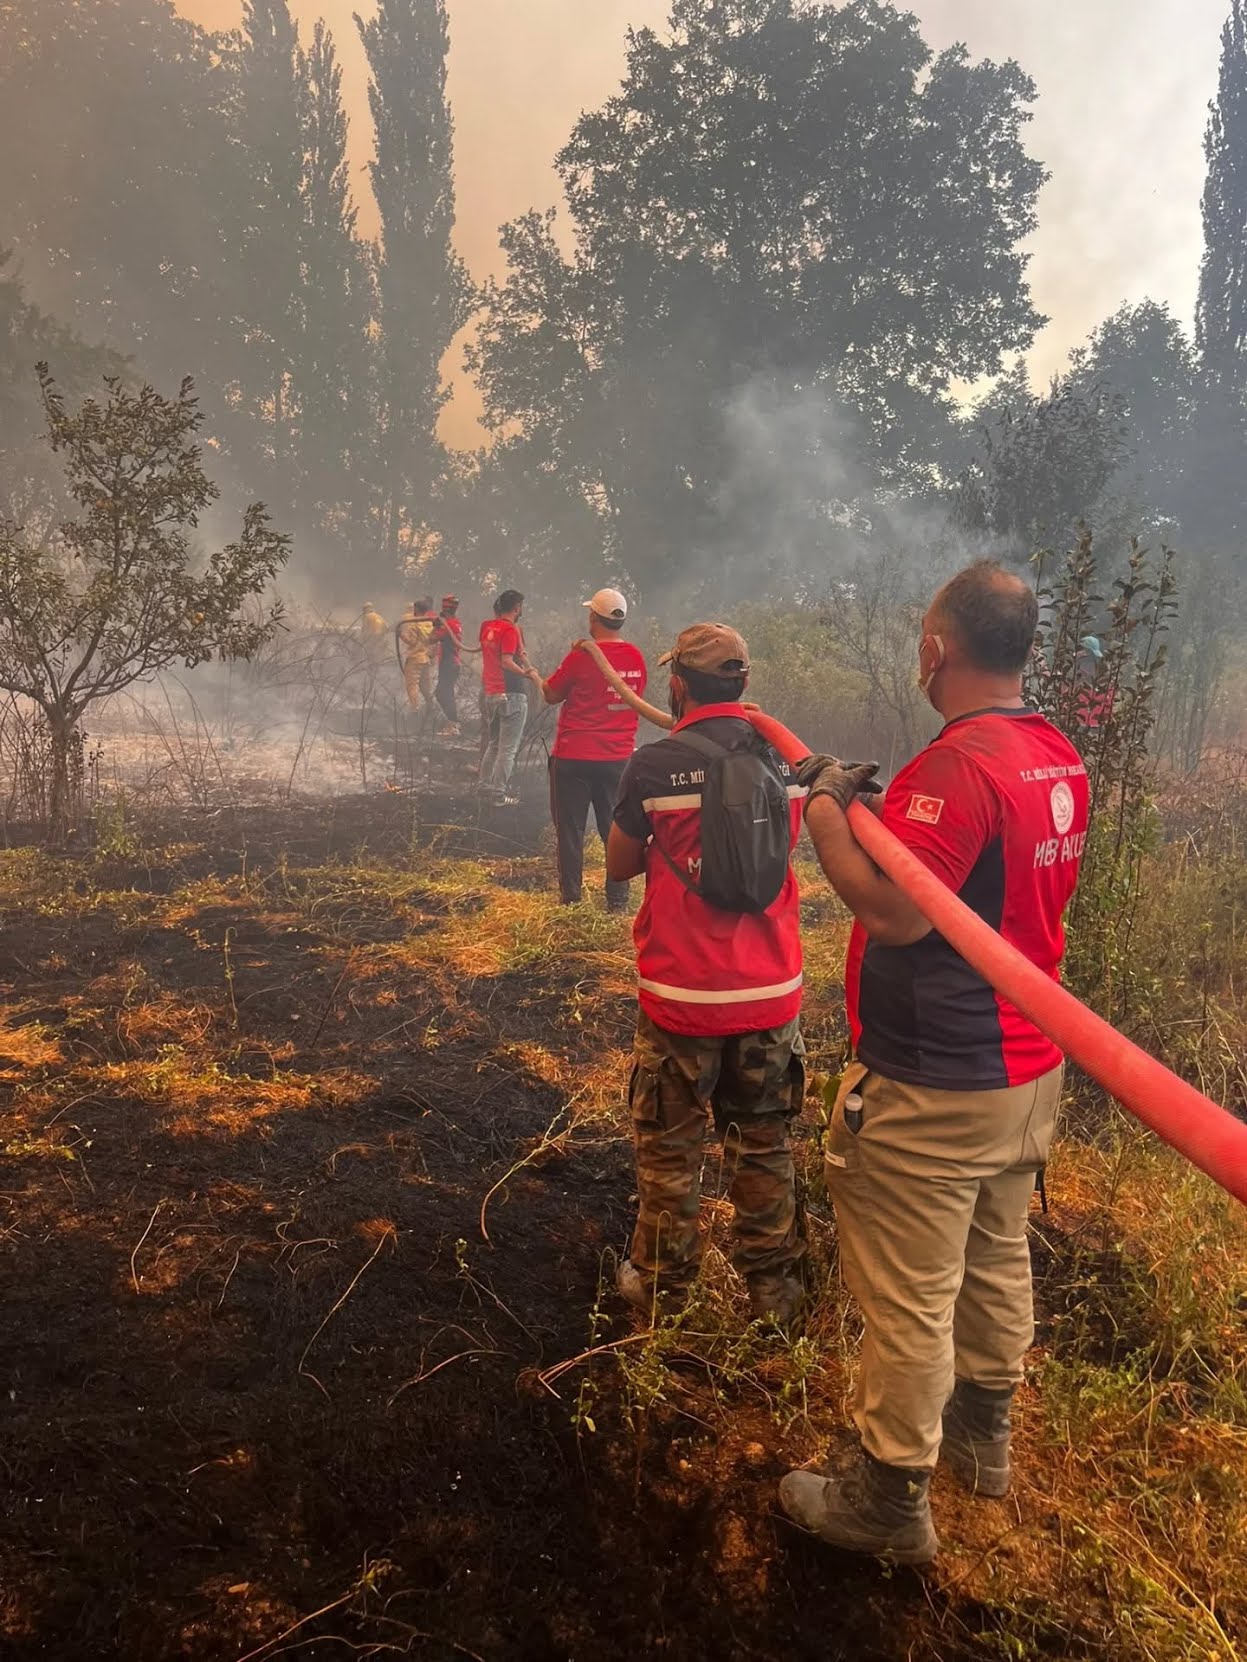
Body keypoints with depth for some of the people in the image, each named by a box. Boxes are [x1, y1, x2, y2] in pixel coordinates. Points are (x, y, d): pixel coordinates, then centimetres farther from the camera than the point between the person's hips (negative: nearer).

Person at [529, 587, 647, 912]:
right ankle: (618, 900, 13)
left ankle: (570, 898, 10)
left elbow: (551, 695, -4)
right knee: (615, 829, 12)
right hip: (618, 757, 4)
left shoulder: (581, 656, -14)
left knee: (570, 829, 7)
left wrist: (536, 677, 16)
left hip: (575, 756, -4)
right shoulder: (635, 657, 1)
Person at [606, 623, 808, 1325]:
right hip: (772, 991, 4)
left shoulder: (655, 765, -13)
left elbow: (619, 867, -1)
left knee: (670, 1150, 13)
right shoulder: (788, 756, -2)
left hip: (682, 993, -3)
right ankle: (775, 1288, 29)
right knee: (764, 1146, 18)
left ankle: (663, 1285, 27)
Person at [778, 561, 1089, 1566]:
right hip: (1030, 1069, 9)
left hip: (931, 1087, -9)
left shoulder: (959, 764, -25)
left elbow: (895, 909, -28)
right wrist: (887, 806, 10)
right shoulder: (1060, 758, 3)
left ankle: (893, 1499, 22)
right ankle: (984, 1432, 45)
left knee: (908, 1294, 6)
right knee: (998, 1258, 24)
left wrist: (826, 806, -15)